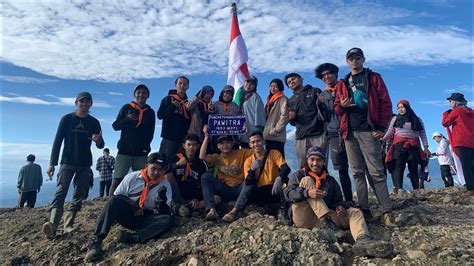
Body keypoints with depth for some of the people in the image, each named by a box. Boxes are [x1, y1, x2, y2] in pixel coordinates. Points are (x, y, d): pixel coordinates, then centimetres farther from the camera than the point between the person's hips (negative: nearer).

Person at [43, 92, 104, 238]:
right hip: (67, 162, -2)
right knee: (61, 192, -13)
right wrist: (52, 163, -5)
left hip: (85, 164, 2)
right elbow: (57, 141, 0)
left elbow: (100, 146, 7)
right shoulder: (67, 119, 2)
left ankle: (68, 225, 8)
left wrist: (98, 141, -18)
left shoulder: (94, 122, 6)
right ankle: (52, 224, -21)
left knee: (79, 194, 2)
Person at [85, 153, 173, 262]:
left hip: (146, 219, 0)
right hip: (127, 215, 0)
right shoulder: (132, 177, -6)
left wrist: (162, 199, -28)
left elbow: (165, 213, -8)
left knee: (169, 219, -28)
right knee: (114, 200, -28)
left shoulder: (165, 185, -6)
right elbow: (115, 197, -1)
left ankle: (133, 238, -36)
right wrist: (133, 208, -14)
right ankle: (96, 241, -31)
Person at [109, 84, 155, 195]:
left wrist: (145, 146, -2)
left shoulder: (150, 112, 11)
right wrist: (127, 119, -13)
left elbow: (150, 133, 12)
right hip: (124, 150, -1)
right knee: (117, 180, -5)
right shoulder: (126, 108, 7)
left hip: (142, 153, 1)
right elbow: (115, 126, 4)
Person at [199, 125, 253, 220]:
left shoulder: (241, 153, 5)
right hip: (224, 190, 2)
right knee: (206, 176, -20)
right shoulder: (217, 158, 9)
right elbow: (202, 156, -9)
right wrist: (206, 136, -8)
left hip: (239, 190, -2)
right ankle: (212, 210, -35)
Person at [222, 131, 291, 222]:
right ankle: (234, 212, -27)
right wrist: (252, 169, -25)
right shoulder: (248, 161, 2)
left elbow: (286, 168, -19)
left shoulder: (274, 153, -3)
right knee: (248, 187, -28)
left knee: (284, 179, -30)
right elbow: (248, 183, -7)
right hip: (260, 193, 1)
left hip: (275, 191, -1)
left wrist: (279, 178, -41)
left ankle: (283, 209, -14)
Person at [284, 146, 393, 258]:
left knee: (354, 212, -11)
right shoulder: (298, 175, 10)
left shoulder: (331, 181, 22)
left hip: (320, 220, 4)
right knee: (307, 180, -15)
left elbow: (337, 200, 18)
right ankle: (326, 221, -28)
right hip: (303, 218, -3)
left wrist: (339, 207, -8)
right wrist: (307, 193, -26)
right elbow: (288, 194, -6)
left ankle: (362, 240, -44)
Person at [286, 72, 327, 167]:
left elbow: (326, 108, 7)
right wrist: (291, 118, 4)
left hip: (318, 134, -3)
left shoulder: (315, 91, 14)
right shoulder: (291, 101, 24)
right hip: (301, 137, 3)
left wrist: (321, 102, -14)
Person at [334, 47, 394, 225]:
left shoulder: (374, 78, 9)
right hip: (349, 132, 4)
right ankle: (364, 209, 12)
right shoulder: (342, 83, 18)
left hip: (368, 131, -4)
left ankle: (387, 211, 1)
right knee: (357, 173, 5)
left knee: (376, 172, -6)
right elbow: (336, 109, 17)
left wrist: (381, 127, -7)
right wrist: (341, 106, -7)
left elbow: (385, 103, 2)